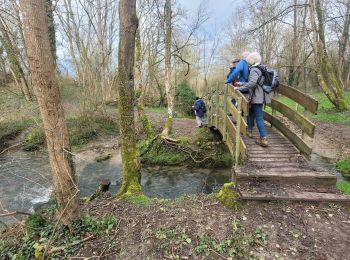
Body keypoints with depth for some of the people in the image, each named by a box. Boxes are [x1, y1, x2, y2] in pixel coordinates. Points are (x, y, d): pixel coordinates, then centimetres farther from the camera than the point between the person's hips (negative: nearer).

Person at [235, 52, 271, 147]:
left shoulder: (254, 70, -13)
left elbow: (252, 83, -28)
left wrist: (239, 88, -24)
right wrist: (241, 84, 18)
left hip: (257, 97, -9)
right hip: (261, 96, 9)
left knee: (259, 117, -7)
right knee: (251, 112, 22)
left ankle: (263, 139, -6)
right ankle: (250, 130, 35)